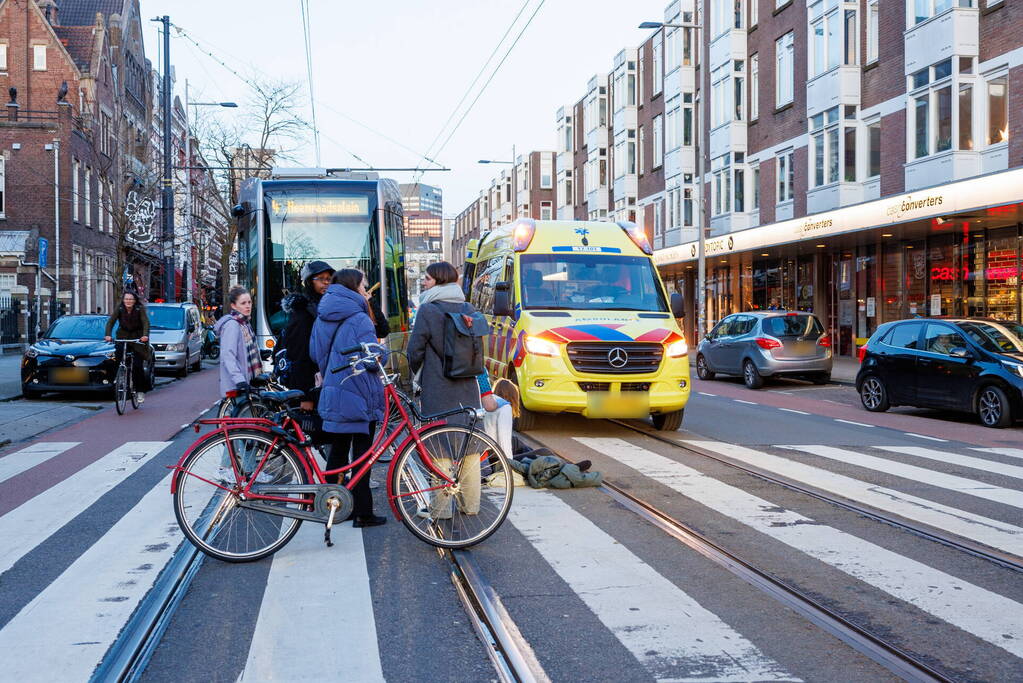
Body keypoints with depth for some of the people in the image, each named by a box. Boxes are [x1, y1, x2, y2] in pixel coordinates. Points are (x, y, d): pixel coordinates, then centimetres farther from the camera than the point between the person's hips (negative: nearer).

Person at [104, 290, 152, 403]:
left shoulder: (140, 309, -14)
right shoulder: (119, 308, -8)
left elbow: (146, 322, -24)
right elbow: (111, 321, -14)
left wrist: (145, 335, -41)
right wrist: (107, 335, -30)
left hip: (138, 338, -2)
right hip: (123, 336, 2)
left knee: (138, 365, -7)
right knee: (120, 362, -17)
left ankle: (140, 391, 5)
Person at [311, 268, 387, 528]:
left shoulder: (322, 318, 10)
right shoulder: (359, 319, -15)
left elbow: (315, 353, 15)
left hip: (332, 393, 7)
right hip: (359, 396, -7)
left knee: (337, 451, 15)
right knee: (361, 453, -1)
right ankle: (362, 513, 3)